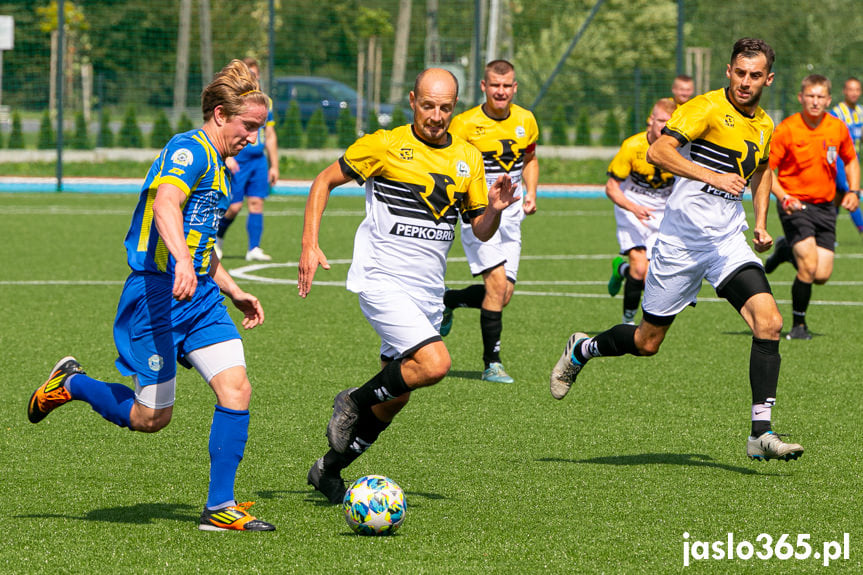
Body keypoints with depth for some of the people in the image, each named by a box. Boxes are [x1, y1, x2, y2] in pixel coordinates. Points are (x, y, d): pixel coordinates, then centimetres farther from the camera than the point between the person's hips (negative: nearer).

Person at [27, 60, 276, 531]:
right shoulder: (189, 150, -12)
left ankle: (220, 507, -3)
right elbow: (165, 204, -32)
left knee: (237, 389, -8)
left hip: (198, 295, 9)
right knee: (151, 417, -2)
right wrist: (183, 261, -48)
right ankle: (70, 384, 25)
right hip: (157, 293, -9)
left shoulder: (220, 169, 18)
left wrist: (233, 292, 29)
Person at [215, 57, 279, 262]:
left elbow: (270, 136, 19)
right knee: (234, 206, -6)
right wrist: (227, 156, -21)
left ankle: (254, 249, 0)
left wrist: (274, 166, 16)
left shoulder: (264, 101, 14)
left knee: (256, 203, -3)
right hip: (236, 162, -5)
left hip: (259, 161, 5)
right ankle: (217, 237, 20)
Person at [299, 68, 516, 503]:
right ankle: (354, 402, -1)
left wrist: (495, 209, -9)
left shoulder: (467, 158, 9)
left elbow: (481, 231, 14)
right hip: (382, 282, -6)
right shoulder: (385, 146, -6)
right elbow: (325, 181, 3)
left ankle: (330, 468, 28)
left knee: (396, 396, 10)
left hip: (428, 292, 6)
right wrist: (309, 245, -7)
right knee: (434, 364, -25)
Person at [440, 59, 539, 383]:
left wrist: (531, 193, 6)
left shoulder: (525, 121, 5)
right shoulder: (465, 124, -10)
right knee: (497, 281, -19)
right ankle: (492, 363, -10)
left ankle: (448, 300, 30)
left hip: (511, 214, 5)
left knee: (503, 295, 1)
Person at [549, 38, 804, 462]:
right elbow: (658, 152, -24)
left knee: (769, 322, -18)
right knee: (647, 342, 6)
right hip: (682, 238, -5)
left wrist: (761, 222, 21)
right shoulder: (706, 108, -12)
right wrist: (712, 176, -33)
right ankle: (581, 350, 38)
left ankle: (761, 433, -17)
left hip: (729, 240, 5)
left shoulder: (764, 126, 10)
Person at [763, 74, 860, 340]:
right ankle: (798, 325, 1)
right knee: (809, 266, -20)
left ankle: (787, 250, 29)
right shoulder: (786, 130, -12)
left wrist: (853, 191, 3)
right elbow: (764, 168, -9)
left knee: (822, 276, -3)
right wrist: (783, 198, -23)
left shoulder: (838, 129, 1)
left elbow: (851, 161, 19)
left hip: (824, 206, 4)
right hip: (794, 205, -4)